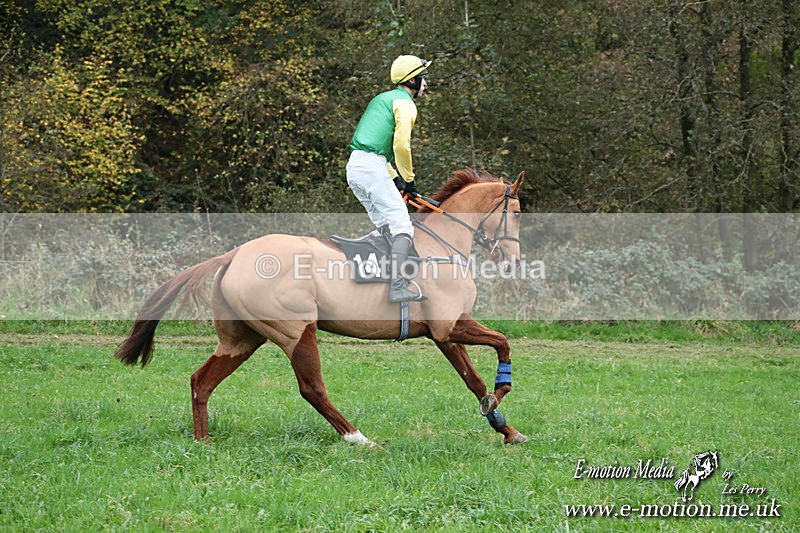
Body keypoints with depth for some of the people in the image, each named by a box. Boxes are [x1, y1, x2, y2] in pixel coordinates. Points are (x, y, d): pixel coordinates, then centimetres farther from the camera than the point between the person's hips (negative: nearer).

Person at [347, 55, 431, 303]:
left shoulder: (383, 99, 27)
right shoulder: (405, 103, -4)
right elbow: (401, 145, -16)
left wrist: (395, 179, 22)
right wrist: (409, 179, -3)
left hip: (354, 168, 10)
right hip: (372, 167, -10)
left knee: (387, 228, 18)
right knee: (403, 228, -13)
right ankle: (398, 287, -26)